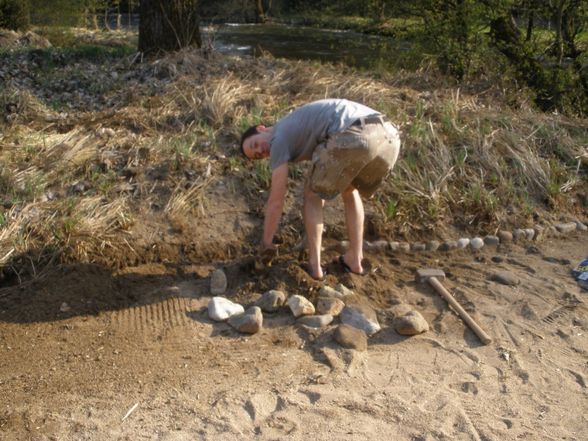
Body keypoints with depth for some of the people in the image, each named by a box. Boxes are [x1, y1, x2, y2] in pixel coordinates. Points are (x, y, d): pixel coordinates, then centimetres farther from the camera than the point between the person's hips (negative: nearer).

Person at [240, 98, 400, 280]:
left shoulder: (279, 140, 15)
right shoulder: (300, 127, 40)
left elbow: (276, 200, 16)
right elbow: (323, 176, 49)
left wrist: (266, 242, 28)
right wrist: (316, 222, 56)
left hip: (354, 137, -8)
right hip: (388, 135, 8)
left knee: (312, 192, 19)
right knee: (350, 190, 34)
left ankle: (314, 264, 18)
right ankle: (355, 258, 32)